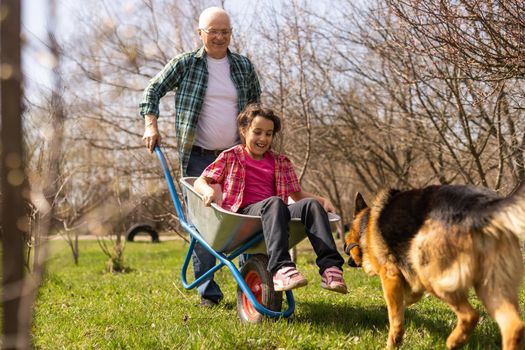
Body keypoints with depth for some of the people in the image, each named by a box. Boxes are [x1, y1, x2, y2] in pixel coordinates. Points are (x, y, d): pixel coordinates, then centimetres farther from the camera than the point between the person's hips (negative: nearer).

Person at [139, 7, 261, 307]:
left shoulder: (244, 66, 7)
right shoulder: (185, 64, 0)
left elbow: (256, 103, 22)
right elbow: (153, 90, 8)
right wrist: (151, 124, -5)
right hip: (198, 158, -2)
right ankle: (208, 291, 7)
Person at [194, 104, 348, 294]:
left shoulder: (281, 163, 23)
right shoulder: (230, 157, 14)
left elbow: (297, 194, 25)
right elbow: (199, 182, 9)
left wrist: (322, 200, 6)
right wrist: (208, 190, -15)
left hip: (272, 214, 4)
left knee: (311, 204, -24)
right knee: (274, 202, -37)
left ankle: (330, 267, -40)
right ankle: (281, 269, -55)